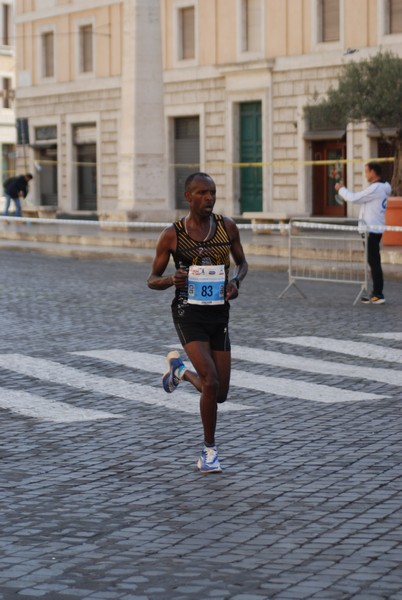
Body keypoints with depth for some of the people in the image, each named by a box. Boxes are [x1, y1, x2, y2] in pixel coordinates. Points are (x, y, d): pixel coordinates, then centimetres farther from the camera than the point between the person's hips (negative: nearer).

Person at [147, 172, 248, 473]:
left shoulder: (227, 226, 1)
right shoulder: (172, 235, -7)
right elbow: (152, 280, 1)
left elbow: (242, 262, 15)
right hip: (189, 312, -4)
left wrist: (236, 282, -8)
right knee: (211, 382, -20)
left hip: (219, 313, 4)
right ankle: (209, 450, -2)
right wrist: (172, 279, -21)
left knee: (220, 393, 7)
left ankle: (180, 370, 39)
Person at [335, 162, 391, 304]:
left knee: (374, 261, -7)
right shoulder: (382, 187, 14)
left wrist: (341, 189, 0)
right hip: (374, 229, 10)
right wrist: (344, 191, 15)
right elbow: (360, 199, 18)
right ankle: (376, 293, 17)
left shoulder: (375, 188, -18)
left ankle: (378, 294, -6)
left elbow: (355, 198, -15)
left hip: (372, 230, -10)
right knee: (374, 261, 13)